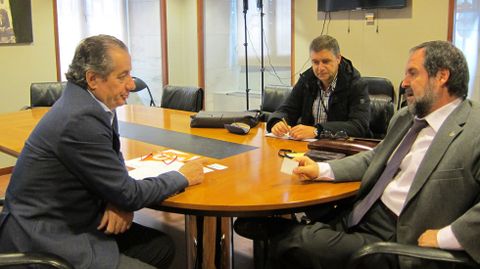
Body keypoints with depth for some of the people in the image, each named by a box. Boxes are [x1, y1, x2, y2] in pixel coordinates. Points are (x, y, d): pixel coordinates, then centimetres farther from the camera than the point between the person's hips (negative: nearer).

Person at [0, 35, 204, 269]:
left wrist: (120, 200, -5)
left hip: (69, 221, 9)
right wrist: (182, 177, -5)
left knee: (162, 246, 4)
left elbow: (113, 154, 16)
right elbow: (127, 194, -20)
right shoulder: (80, 118, -26)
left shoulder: (88, 102, 0)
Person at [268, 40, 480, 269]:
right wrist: (321, 170, 7)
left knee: (292, 243, -17)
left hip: (397, 238, -7)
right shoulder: (405, 116, 12)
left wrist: (445, 238, -23)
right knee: (280, 238, -5)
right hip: (360, 216, 7)